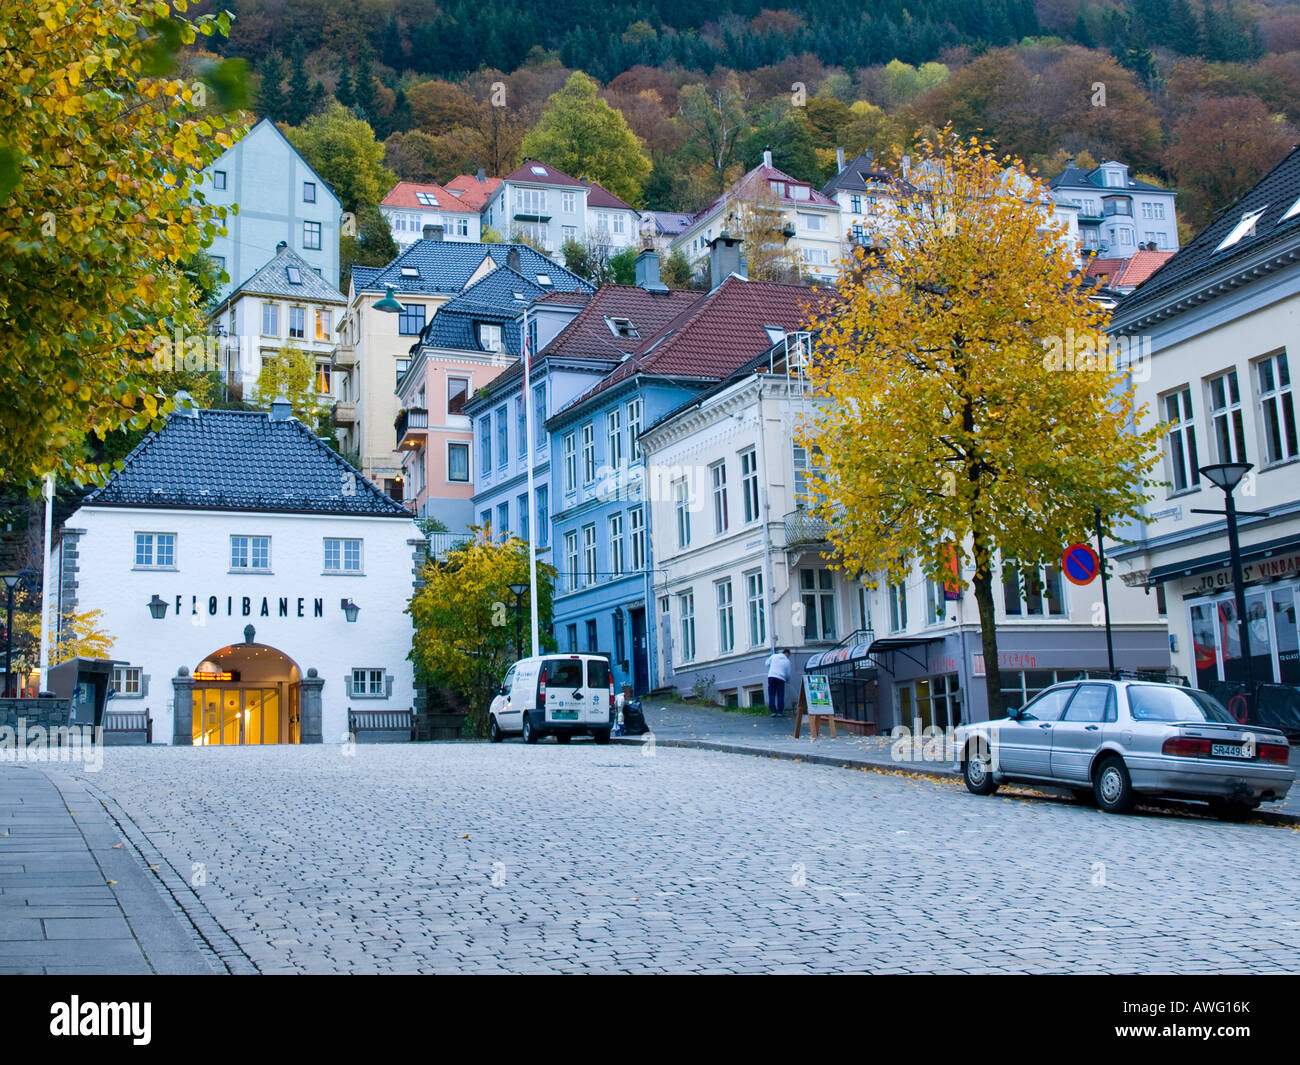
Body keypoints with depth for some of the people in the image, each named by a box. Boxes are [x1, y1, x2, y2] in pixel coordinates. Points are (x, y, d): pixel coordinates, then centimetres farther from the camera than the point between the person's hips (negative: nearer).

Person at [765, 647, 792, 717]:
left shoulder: (774, 656, 9)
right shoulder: (787, 661, 8)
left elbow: (767, 663, 18)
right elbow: (788, 674, 11)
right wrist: (787, 679, 31)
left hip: (771, 676, 1)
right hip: (781, 678, -1)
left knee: (771, 695, 4)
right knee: (780, 696, 6)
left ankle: (773, 711, -2)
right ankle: (780, 712, 3)